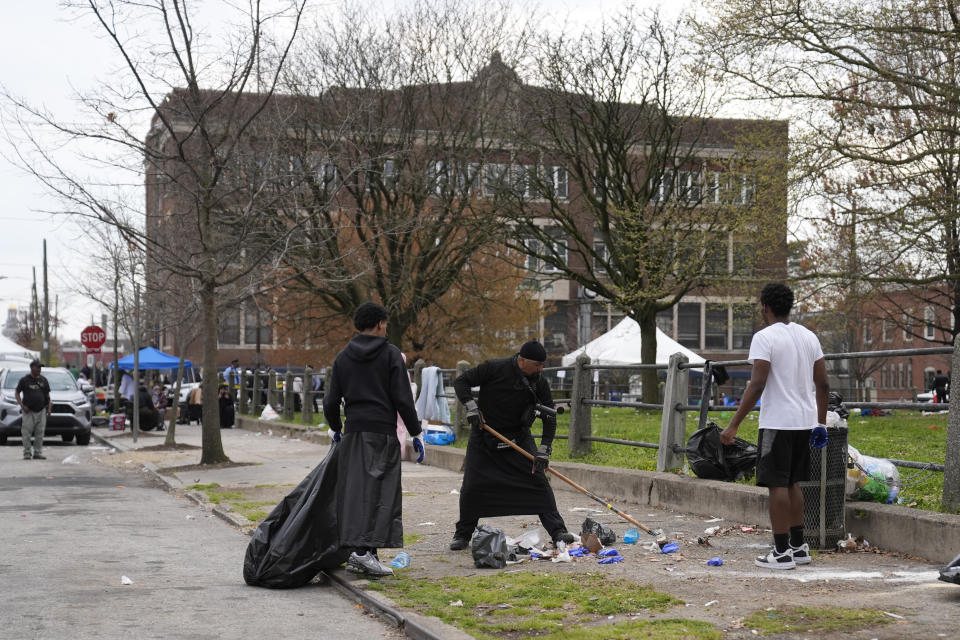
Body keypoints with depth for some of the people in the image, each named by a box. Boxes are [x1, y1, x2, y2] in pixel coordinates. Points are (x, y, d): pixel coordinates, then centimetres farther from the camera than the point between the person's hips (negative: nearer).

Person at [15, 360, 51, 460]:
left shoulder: (43, 380, 11)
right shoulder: (24, 380, 2)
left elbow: (47, 394, 17)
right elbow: (17, 393, 4)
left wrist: (49, 407, 7)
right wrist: (22, 405, -8)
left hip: (41, 411, 3)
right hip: (28, 411, -3)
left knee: (40, 433, 1)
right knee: (26, 433, -5)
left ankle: (38, 453, 7)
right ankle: (27, 453, 2)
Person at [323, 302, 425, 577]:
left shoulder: (343, 357, 10)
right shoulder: (390, 354, -2)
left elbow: (331, 401, 9)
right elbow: (402, 399, -7)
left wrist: (335, 429, 26)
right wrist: (416, 433, 0)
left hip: (353, 432, 5)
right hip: (383, 433, -5)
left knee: (355, 492, 8)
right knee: (380, 491, -5)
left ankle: (356, 550, 8)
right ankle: (365, 550, -14)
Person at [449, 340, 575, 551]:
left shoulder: (539, 383, -8)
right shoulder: (495, 368, -17)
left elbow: (549, 418, -6)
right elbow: (461, 382, -9)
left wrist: (543, 451, -15)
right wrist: (471, 407, -23)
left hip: (519, 438, 2)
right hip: (483, 436, -2)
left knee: (538, 480, -8)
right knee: (471, 486, -3)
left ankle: (557, 531, -3)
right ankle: (463, 535, 15)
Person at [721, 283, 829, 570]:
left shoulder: (765, 337, -12)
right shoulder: (809, 336, 10)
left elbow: (756, 386, -19)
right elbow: (823, 385, 11)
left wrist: (734, 425, -18)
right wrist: (821, 422, 20)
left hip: (777, 422, -7)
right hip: (805, 421, 7)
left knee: (777, 484, -2)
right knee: (792, 482, 17)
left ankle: (782, 553, 0)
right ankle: (798, 547, 22)